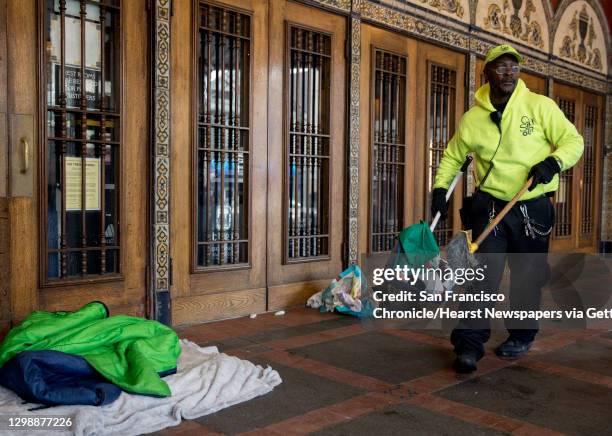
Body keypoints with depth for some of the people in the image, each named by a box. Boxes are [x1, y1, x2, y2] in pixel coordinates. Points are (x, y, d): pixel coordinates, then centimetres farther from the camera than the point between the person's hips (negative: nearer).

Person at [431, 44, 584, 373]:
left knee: (527, 278, 10)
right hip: (490, 205, 0)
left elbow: (573, 140, -1)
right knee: (484, 273, -10)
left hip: (533, 208, 0)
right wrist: (440, 188, 5)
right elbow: (453, 156, 15)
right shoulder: (472, 119, 1)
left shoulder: (540, 106, -4)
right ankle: (470, 344, -4)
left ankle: (521, 337, 31)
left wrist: (554, 162, -20)